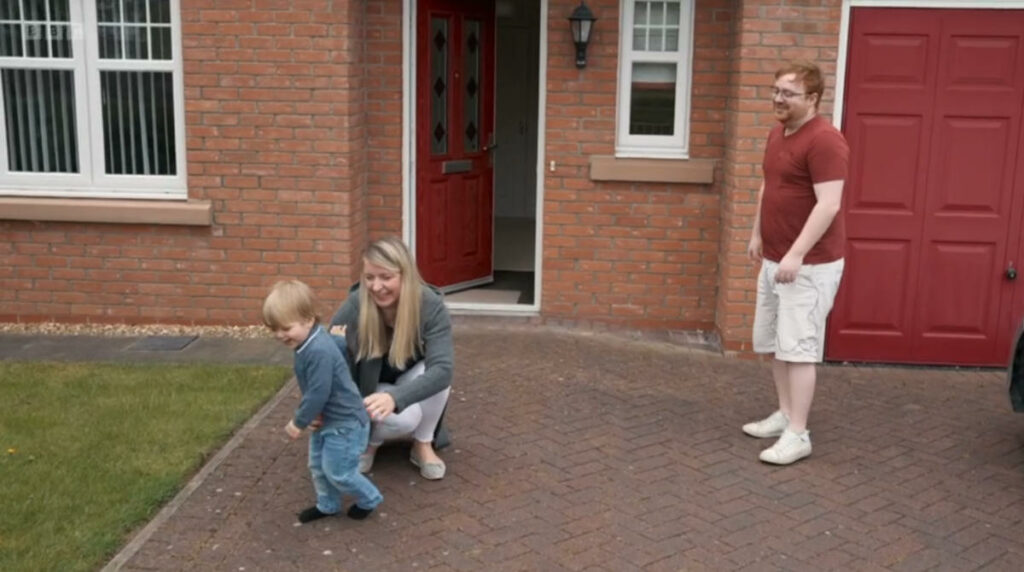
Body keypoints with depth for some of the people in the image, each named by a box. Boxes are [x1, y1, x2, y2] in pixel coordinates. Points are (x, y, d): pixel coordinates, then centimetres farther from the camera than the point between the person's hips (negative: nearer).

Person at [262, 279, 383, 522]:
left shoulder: (319, 352, -32)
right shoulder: (315, 341, -2)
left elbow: (318, 394, -28)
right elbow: (343, 344, 16)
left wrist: (298, 422, -16)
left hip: (345, 423, -10)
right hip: (327, 419, 10)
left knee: (338, 471, 3)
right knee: (318, 466, 20)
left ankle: (369, 500, 26)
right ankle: (327, 505, 39)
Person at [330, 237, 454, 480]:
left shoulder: (431, 306, -29)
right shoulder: (354, 307, -27)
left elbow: (442, 369, -41)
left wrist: (395, 397, -57)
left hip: (411, 384, 1)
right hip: (370, 388, -1)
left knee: (435, 373, -34)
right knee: (403, 419, -33)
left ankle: (423, 445, -8)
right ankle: (370, 441, 4)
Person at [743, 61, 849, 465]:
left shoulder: (824, 141, -18)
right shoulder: (777, 134, 12)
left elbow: (828, 205, -24)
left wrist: (797, 255, -27)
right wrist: (758, 234, 20)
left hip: (809, 264, -9)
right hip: (775, 259, 10)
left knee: (798, 348, -7)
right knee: (772, 343, 15)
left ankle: (798, 435, 0)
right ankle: (785, 415, 28)